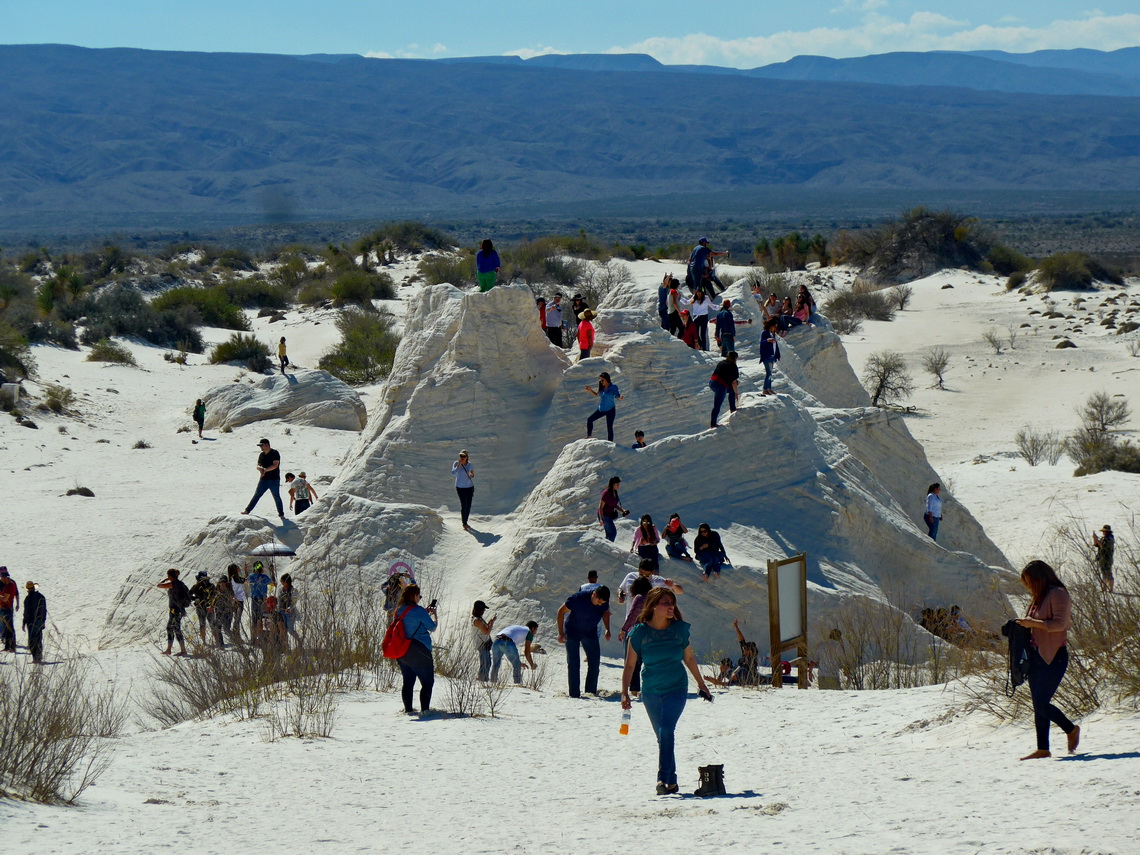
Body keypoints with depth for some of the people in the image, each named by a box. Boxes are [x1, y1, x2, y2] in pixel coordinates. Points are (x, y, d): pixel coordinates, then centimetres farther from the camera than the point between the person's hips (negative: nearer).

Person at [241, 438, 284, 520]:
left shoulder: (275, 454, -8)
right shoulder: (261, 455, 13)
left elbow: (275, 465, -18)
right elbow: (258, 466, 11)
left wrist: (265, 469, -28)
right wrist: (260, 468, -13)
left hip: (274, 480, -5)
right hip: (264, 479, 5)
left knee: (276, 497, -1)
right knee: (256, 495, 4)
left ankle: (281, 514, 7)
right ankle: (247, 510, 5)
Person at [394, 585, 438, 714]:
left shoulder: (399, 611, 8)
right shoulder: (418, 610, -13)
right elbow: (432, 628, -4)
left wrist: (426, 612, 22)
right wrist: (433, 614, 14)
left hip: (402, 653, 7)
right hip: (419, 651, -7)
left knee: (408, 681, 14)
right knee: (427, 681, 1)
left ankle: (408, 709, 9)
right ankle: (425, 709, -7)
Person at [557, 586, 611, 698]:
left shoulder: (604, 602, -15)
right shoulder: (578, 598, -29)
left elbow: (606, 613, 10)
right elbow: (561, 611, -17)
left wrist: (607, 630, 0)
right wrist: (561, 633, -17)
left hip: (590, 634, 4)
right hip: (573, 633, -4)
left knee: (595, 663, -1)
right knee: (573, 665, -5)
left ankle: (591, 692, 9)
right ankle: (574, 694, -1)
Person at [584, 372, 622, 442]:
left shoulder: (613, 387, -14)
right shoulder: (602, 387, 1)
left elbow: (618, 397, -16)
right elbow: (597, 395, 16)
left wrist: (620, 397, -39)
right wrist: (590, 390, 3)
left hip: (610, 410, -6)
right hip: (601, 409, 6)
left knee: (609, 427, -5)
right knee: (589, 420, 4)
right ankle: (589, 436, 18)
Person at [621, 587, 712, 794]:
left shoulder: (680, 629, -4)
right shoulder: (640, 632, -7)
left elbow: (689, 658, 11)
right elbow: (630, 665, -4)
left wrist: (701, 685, 19)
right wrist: (625, 693, -14)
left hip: (676, 689, -1)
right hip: (650, 692, 1)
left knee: (666, 730, -21)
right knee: (663, 737, 9)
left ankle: (664, 779, -23)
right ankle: (671, 782, 20)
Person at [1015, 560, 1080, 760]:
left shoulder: (1057, 594, -9)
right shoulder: (1039, 597, 18)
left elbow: (1059, 623, -19)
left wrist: (1033, 623, -20)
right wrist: (1024, 625, 6)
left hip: (1053, 657, -9)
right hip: (1036, 656, 9)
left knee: (1041, 704, -12)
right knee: (1038, 705, 6)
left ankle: (1071, 730, 10)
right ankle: (1042, 749, 8)